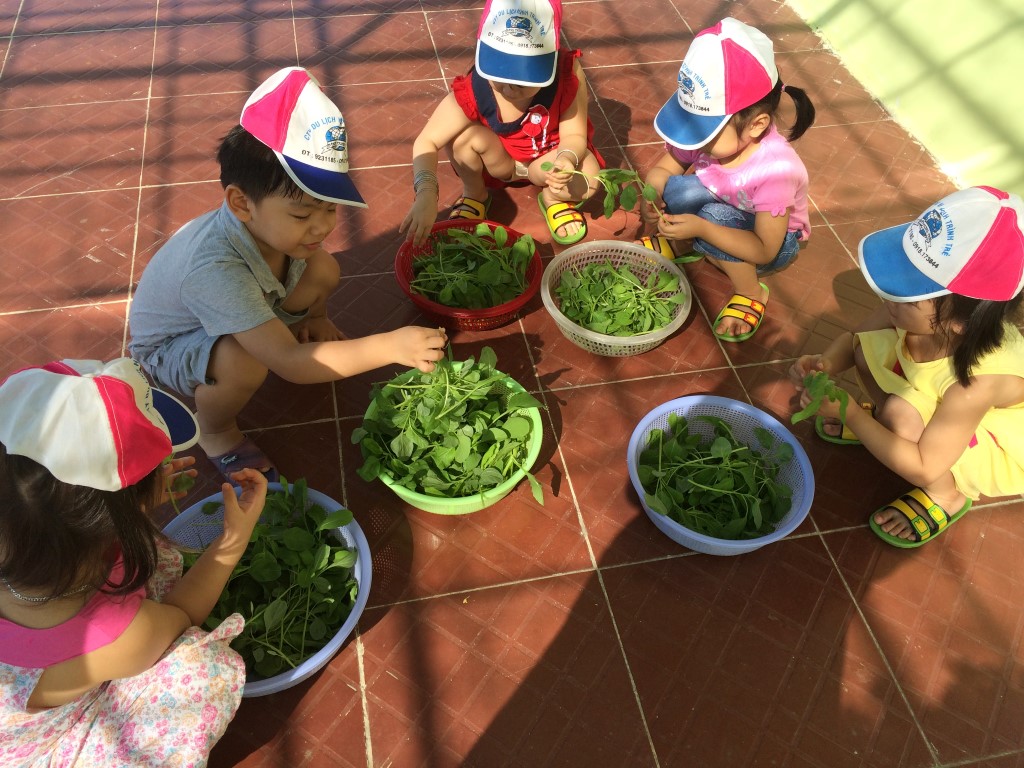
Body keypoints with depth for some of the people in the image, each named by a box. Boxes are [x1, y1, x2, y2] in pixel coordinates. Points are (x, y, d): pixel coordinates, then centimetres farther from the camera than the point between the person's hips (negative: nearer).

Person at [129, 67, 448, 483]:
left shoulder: (275, 221, -26)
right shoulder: (214, 269, -45)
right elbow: (290, 365, -48)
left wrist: (315, 317, -6)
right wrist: (389, 347, -54)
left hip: (232, 314, 6)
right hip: (168, 347, -5)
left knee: (323, 269, -16)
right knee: (244, 363, -38)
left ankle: (301, 332, 15)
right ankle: (215, 431, -6)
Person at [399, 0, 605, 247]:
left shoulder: (567, 74, -30)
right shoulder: (471, 90, -31)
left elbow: (574, 134, -22)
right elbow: (426, 142, -31)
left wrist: (566, 160, -47)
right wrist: (426, 194, -49)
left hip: (547, 156, 0)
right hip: (499, 159, 0)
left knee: (587, 180, -31)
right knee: (464, 133, -30)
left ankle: (552, 198, 7)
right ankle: (474, 195, 1)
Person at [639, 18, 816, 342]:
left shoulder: (775, 169, -36)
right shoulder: (707, 126, -23)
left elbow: (764, 250, -33)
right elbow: (664, 169, -7)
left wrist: (701, 228, -43)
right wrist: (651, 197, -30)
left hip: (774, 242, -4)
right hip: (720, 209, 4)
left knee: (713, 216, -35)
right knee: (678, 190, -27)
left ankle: (751, 294, -12)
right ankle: (678, 244, 6)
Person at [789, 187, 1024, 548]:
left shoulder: (976, 383, -40)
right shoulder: (920, 311, -27)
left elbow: (921, 468, -32)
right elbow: (854, 339, -9)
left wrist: (850, 415, -34)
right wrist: (827, 363, -31)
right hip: (946, 410, 6)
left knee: (901, 415, -31)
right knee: (868, 348, -13)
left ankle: (946, 495, -2)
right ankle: (880, 424, 16)